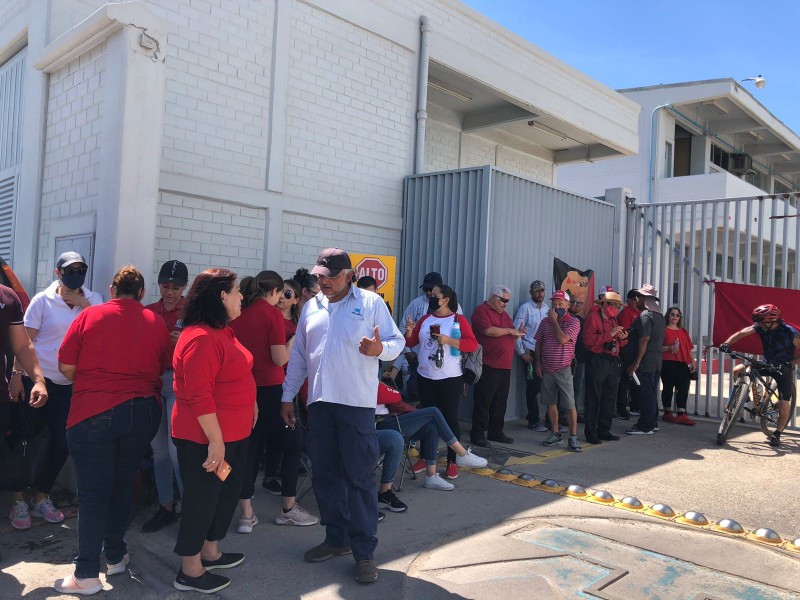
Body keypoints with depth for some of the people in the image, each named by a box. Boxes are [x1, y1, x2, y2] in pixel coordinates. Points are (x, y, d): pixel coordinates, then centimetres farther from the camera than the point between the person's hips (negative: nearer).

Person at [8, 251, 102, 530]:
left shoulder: (93, 299, 3)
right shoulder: (43, 300, -4)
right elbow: (25, 341, -4)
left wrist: (83, 304, -15)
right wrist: (16, 375, -9)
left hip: (70, 384, 3)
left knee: (62, 442, 6)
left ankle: (41, 498, 25)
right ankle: (18, 501, 20)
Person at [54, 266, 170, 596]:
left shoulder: (89, 315, -3)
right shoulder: (156, 323, 3)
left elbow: (66, 367, -1)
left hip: (93, 413, -2)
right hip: (143, 411, 2)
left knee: (94, 492, 5)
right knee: (122, 485, 17)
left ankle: (87, 575, 10)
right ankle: (115, 556, 30)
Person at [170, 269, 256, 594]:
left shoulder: (223, 331, 9)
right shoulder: (201, 338, -24)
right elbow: (199, 396, -27)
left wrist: (250, 404, 17)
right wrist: (215, 441, -25)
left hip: (233, 433, 10)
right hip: (206, 438, -10)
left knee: (227, 492, 21)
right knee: (202, 498, 4)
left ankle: (210, 552, 38)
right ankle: (190, 571, 21)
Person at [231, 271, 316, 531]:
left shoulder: (238, 314, 5)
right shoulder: (272, 314, -11)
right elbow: (280, 359, -14)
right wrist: (293, 341, 3)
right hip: (269, 390, -6)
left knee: (251, 448, 12)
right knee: (292, 443, 11)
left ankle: (246, 515, 13)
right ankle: (288, 509, 18)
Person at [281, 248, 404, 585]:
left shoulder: (371, 302, -1)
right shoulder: (310, 307, 13)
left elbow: (397, 341, -2)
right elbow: (298, 356, 16)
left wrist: (380, 349, -25)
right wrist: (287, 396, 14)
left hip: (357, 404, -5)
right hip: (319, 403, 5)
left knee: (360, 477, -1)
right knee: (325, 475, 12)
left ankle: (364, 551, 11)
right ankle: (337, 539, 28)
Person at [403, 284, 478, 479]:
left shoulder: (458, 320, -5)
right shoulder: (425, 319, 9)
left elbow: (473, 344, -13)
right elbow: (410, 343, 10)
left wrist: (448, 340, -22)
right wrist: (409, 331, -10)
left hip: (450, 379, -4)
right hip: (425, 377, 5)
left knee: (450, 417, 2)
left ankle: (452, 462, 10)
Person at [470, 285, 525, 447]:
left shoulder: (504, 314, 20)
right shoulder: (481, 311, -6)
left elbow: (510, 337, 25)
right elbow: (488, 330, -21)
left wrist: (518, 333, 4)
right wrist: (510, 330, -12)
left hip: (505, 366, 9)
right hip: (488, 366, -8)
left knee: (500, 401, 13)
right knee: (483, 401, -3)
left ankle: (496, 432, 22)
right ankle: (477, 434, 4)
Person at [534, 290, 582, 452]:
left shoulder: (574, 322, -6)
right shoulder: (545, 322, 8)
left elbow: (563, 339, -21)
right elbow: (538, 343, 13)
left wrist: (554, 320, -12)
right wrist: (538, 363, 7)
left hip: (563, 370, -5)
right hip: (547, 370, 5)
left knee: (570, 405, -4)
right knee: (550, 403, 11)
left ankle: (573, 438, 3)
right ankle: (555, 434, 22)